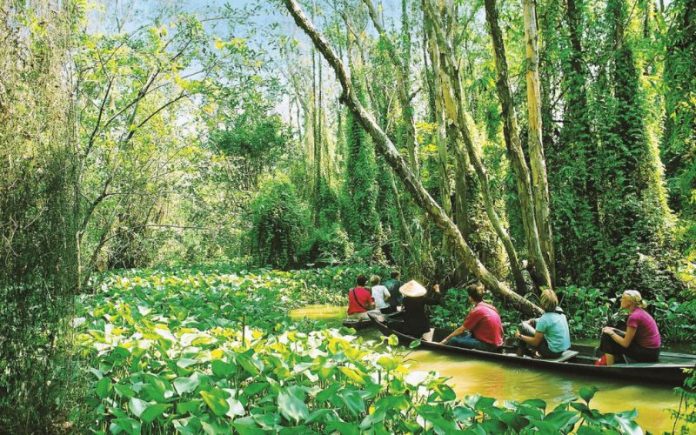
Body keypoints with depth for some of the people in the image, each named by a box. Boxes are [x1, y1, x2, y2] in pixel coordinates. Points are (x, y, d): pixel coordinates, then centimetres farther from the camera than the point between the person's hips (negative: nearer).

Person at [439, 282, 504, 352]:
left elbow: (461, 329, -5)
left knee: (453, 341, -11)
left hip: (488, 345, -9)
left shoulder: (476, 311, -14)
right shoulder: (490, 307, 7)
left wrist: (446, 339, 6)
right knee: (464, 335, 21)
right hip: (496, 343, 9)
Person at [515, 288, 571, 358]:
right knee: (533, 322, 18)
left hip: (553, 352, -8)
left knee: (523, 326, -2)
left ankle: (521, 352, 20)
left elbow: (535, 342, -15)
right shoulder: (560, 311, -3)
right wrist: (532, 321, 15)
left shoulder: (544, 319, -24)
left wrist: (520, 336, 0)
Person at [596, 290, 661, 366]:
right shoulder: (639, 311, 7)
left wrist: (611, 333, -3)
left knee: (608, 338, -5)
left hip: (648, 352, -9)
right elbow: (630, 335, 16)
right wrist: (613, 331, 7)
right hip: (651, 349, 9)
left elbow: (625, 343, -16)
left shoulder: (634, 316, -21)